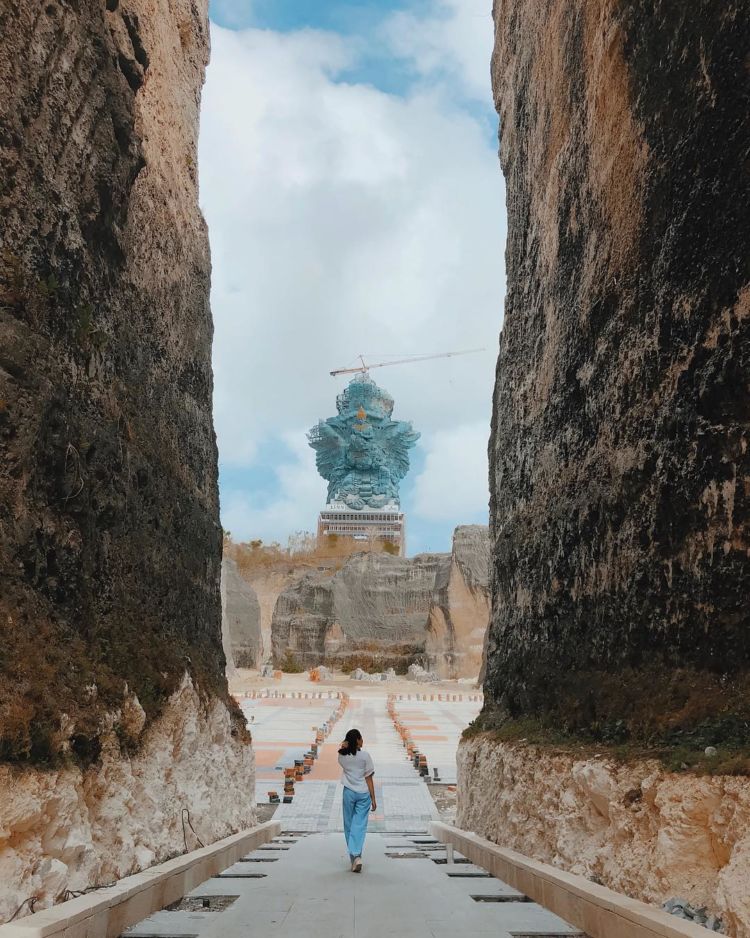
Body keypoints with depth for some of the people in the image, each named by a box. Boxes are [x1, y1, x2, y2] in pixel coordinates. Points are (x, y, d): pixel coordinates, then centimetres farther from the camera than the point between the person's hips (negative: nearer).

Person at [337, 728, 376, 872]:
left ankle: (353, 856, 17)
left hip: (349, 792, 2)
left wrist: (344, 747, 1)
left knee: (349, 825, 13)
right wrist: (373, 799, -2)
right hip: (363, 794, -2)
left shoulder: (342, 756, -3)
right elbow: (369, 779, -8)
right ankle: (357, 855, -15)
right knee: (359, 825, 0)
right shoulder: (365, 756, -9)